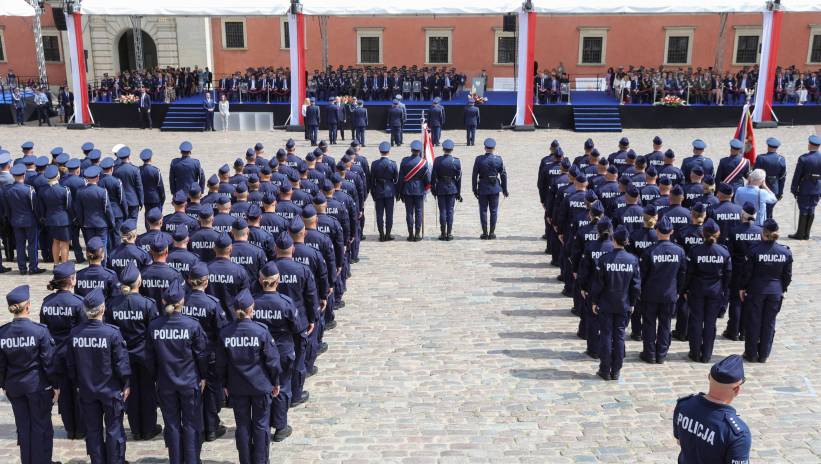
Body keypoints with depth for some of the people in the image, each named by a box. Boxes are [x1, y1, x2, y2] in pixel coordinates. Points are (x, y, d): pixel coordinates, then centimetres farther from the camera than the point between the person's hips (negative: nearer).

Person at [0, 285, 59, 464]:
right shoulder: (40, 330, -18)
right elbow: (49, 361, -13)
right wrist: (55, 385, -3)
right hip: (38, 386, -4)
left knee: (23, 426, 17)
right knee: (41, 425, 10)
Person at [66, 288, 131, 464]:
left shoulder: (74, 334, -8)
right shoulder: (112, 333, -20)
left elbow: (70, 364, 2)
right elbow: (121, 362, -14)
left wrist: (77, 384, 16)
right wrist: (126, 384, 0)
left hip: (86, 390, 3)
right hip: (111, 390, -3)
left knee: (92, 430, 16)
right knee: (114, 429, 10)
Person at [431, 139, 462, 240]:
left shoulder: (437, 160, -8)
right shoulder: (456, 161, -5)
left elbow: (433, 176, -5)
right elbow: (459, 178, 0)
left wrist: (433, 189, 6)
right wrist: (458, 192, 7)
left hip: (440, 189, -1)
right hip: (452, 189, 1)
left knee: (442, 211, 4)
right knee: (450, 211, 5)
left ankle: (443, 234, 6)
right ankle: (449, 234, 6)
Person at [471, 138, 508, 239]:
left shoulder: (479, 159, -7)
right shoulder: (499, 159, -3)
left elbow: (474, 175, -5)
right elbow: (503, 175, 0)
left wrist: (474, 189, 3)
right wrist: (504, 189, 8)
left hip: (482, 189, -1)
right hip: (495, 189, 1)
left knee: (483, 210, 6)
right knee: (494, 211, 7)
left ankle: (485, 233, 6)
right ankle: (492, 233, 9)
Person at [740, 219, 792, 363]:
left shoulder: (755, 250, -16)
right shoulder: (786, 252, -6)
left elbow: (747, 272, -9)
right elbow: (787, 275, 2)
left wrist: (743, 288, 4)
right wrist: (782, 289, 16)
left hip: (756, 290, -2)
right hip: (776, 291, 3)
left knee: (753, 322, 10)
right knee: (769, 323, 13)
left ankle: (751, 354, 18)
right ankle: (763, 355, 22)